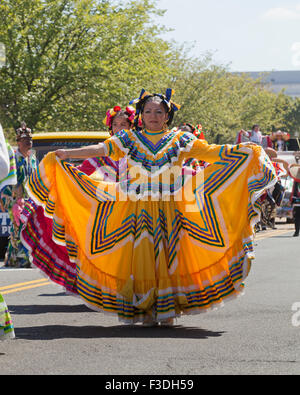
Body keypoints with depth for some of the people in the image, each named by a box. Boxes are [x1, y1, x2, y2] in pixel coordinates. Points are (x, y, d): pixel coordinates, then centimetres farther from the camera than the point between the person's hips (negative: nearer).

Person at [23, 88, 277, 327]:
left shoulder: (180, 140, 8)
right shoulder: (129, 140, 8)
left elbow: (210, 151, 2)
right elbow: (99, 150, -1)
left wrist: (245, 152, -8)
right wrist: (67, 154, -13)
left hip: (170, 209, 0)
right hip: (137, 208, 0)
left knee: (168, 256, -3)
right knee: (141, 257, -4)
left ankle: (167, 309, 3)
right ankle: (145, 310, 1)